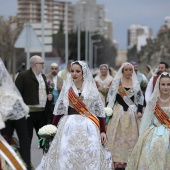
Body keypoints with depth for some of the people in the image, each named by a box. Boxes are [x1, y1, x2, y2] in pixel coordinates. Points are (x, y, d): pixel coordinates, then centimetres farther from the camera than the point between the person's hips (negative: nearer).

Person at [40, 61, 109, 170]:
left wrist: (103, 131, 0)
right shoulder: (66, 88, 8)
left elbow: (99, 111, 5)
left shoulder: (92, 89, 6)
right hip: (69, 127, 1)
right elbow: (59, 110, 9)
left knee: (89, 154, -7)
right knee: (66, 154, -8)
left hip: (88, 128, -1)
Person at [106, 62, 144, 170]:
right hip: (119, 111, -2)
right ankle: (118, 161, 2)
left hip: (132, 112, 2)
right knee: (118, 136, -1)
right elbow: (111, 96, 0)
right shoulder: (116, 81, 2)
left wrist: (139, 111, -4)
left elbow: (140, 98, 9)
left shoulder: (136, 83, 8)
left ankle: (128, 159, 10)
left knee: (130, 136, 3)